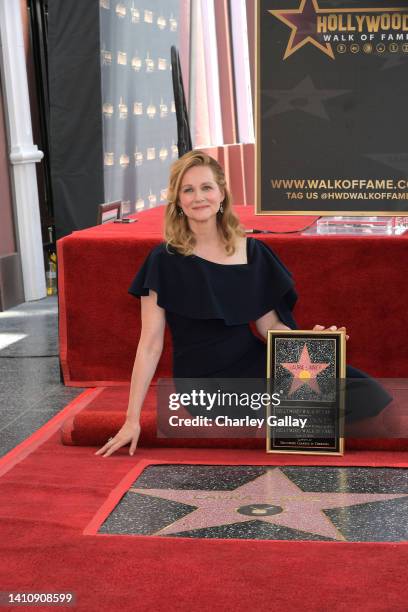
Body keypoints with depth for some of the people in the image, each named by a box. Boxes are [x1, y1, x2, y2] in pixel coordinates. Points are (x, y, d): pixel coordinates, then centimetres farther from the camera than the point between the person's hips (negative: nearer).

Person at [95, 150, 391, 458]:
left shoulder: (252, 251, 5)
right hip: (205, 383, -4)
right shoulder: (165, 260, -6)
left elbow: (269, 324, 8)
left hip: (253, 363, 4)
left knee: (346, 380, -20)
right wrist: (132, 420, -8)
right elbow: (150, 345, -6)